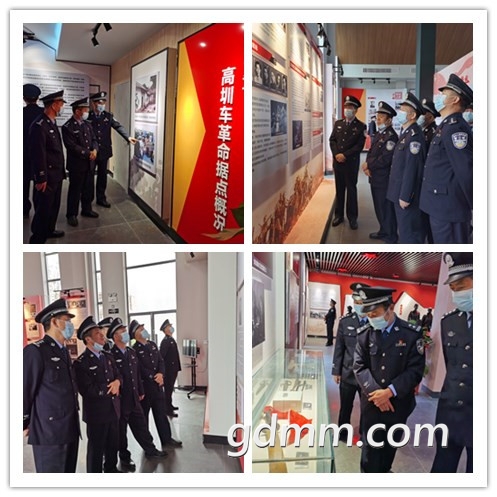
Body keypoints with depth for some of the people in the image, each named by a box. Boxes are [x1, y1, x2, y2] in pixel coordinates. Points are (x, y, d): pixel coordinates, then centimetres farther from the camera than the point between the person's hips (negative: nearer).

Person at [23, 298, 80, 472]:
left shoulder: (63, 351, 17)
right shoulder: (35, 351, -13)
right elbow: (25, 391, -12)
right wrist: (25, 424, -6)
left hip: (70, 429, 9)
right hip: (49, 431, -8)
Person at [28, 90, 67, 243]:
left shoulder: (53, 123, 10)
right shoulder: (39, 126, -19)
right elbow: (37, 154, -21)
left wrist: (61, 171, 15)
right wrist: (41, 179, -20)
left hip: (56, 174, 9)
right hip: (47, 176, -9)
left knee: (54, 205, 20)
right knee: (43, 209, 0)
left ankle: (49, 230, 37)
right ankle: (37, 240, 10)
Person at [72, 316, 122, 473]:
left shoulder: (108, 356, 9)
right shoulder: (81, 363, -16)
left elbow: (117, 376, 13)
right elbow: (87, 390, -22)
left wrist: (116, 382, -12)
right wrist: (109, 388, -14)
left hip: (113, 409, 7)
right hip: (96, 412, -7)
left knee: (113, 444, 20)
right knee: (96, 448, 7)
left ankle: (111, 469, 39)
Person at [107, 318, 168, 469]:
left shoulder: (132, 352, 8)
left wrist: (141, 392, 17)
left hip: (134, 398, 7)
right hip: (120, 400, -7)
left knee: (140, 424, 17)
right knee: (121, 430, 10)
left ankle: (150, 449, 30)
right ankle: (124, 458, 24)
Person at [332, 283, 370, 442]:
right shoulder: (345, 322, -2)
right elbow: (339, 348, 2)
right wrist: (336, 370, 1)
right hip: (348, 373, 2)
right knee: (345, 407, 18)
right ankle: (343, 433, 38)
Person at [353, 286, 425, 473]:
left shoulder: (411, 334, -9)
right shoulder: (364, 333, -3)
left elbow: (415, 370, -11)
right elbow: (360, 366, -4)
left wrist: (390, 391, -19)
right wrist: (375, 393, -18)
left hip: (398, 403, -1)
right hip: (371, 403, 1)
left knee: (390, 445, 16)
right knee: (371, 447, 7)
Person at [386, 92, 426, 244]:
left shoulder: (414, 136, -17)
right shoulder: (405, 133, 14)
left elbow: (411, 168, -23)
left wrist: (405, 196, -23)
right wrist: (399, 194, 16)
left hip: (406, 193, -10)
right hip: (400, 191, 10)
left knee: (408, 232, -3)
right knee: (404, 228, 17)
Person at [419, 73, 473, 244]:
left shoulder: (455, 127, -16)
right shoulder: (447, 126, 16)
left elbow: (467, 171, -22)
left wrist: (473, 208, -18)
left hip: (448, 206, -10)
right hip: (441, 204, 10)